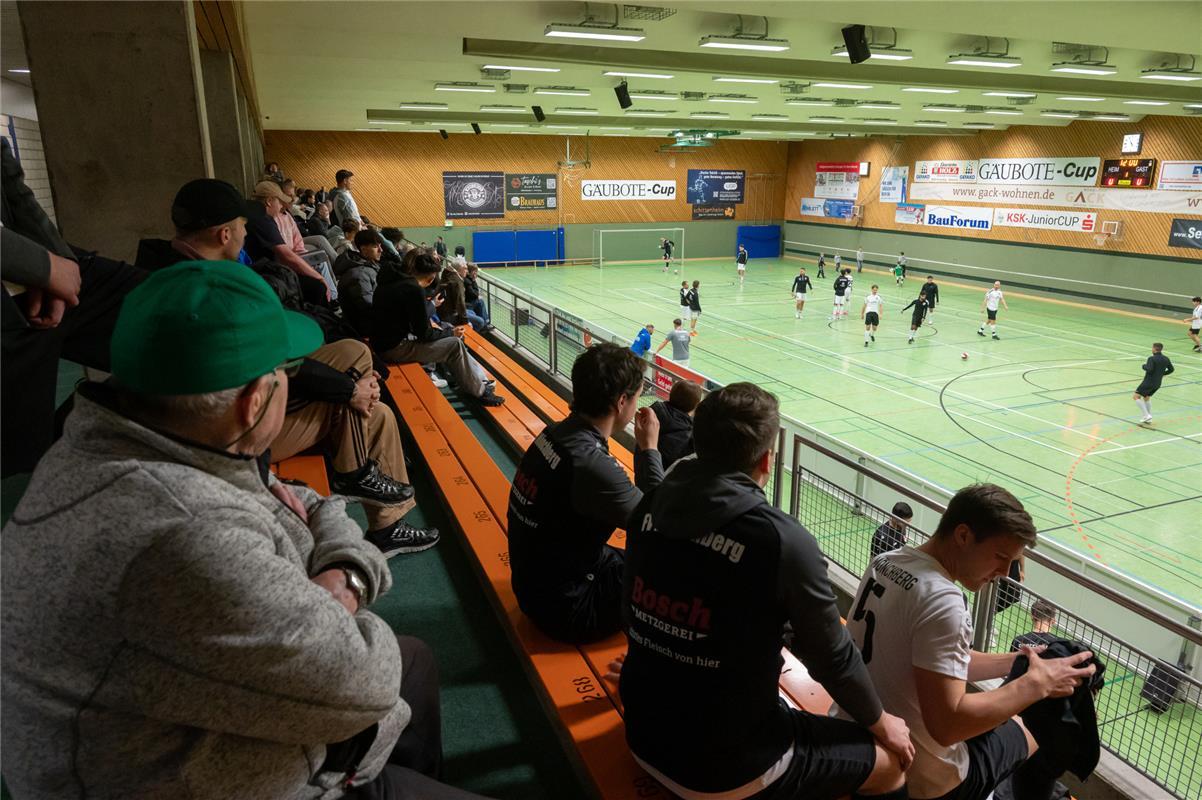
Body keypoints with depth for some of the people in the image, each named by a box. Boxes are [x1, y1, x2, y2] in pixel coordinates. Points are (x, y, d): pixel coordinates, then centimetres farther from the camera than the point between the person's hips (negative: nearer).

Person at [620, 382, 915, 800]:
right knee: (889, 762, 14)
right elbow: (830, 655, -11)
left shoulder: (650, 508, -9)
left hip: (645, 735, 6)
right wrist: (879, 721, 10)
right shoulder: (784, 540, -25)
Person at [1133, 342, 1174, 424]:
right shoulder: (1166, 359, 5)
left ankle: (1146, 415, -10)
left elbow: (1149, 370, -27)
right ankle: (1148, 418, 25)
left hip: (1149, 382, -8)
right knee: (1146, 397, 25)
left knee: (1136, 396, -2)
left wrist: (1144, 365, -8)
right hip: (1157, 383, 8)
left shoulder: (1152, 358, -18)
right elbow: (1171, 370, 15)